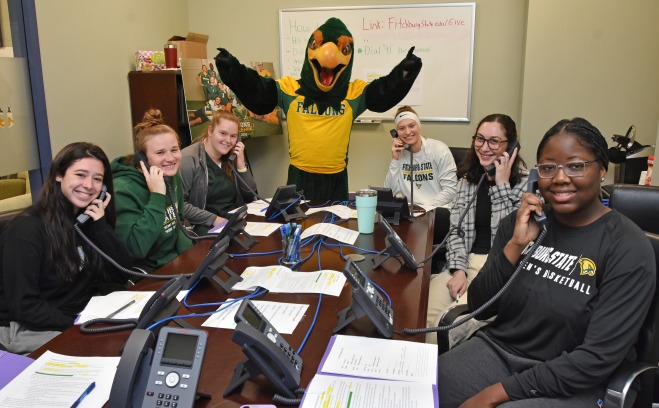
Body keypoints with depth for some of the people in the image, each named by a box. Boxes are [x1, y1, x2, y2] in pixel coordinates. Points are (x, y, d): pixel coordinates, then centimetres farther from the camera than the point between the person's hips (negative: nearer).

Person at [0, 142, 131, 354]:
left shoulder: (90, 220, 3)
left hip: (83, 315, 7)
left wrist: (101, 225, -14)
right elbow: (23, 306, -19)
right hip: (28, 329, -6)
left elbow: (122, 275, -5)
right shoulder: (27, 229, -17)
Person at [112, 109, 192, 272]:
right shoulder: (124, 191, -20)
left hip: (176, 263, 7)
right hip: (145, 276, -7)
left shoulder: (173, 178, 2)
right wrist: (157, 196, -30)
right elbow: (136, 249, -30)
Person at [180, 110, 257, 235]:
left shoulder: (231, 158, 11)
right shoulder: (189, 159, -10)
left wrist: (241, 164, -2)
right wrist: (213, 219, -21)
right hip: (204, 226, -7)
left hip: (235, 221, 7)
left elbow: (250, 197, 9)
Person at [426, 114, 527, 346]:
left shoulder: (524, 182, -3)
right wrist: (458, 270, -8)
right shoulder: (468, 178, 11)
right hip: (467, 262, 4)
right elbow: (455, 230, 7)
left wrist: (501, 185, -13)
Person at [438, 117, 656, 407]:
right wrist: (515, 246, -16)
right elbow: (480, 308, -2)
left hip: (570, 383, -3)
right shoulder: (520, 221, 0)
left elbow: (598, 358, -15)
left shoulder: (629, 249, -11)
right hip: (496, 349, 4)